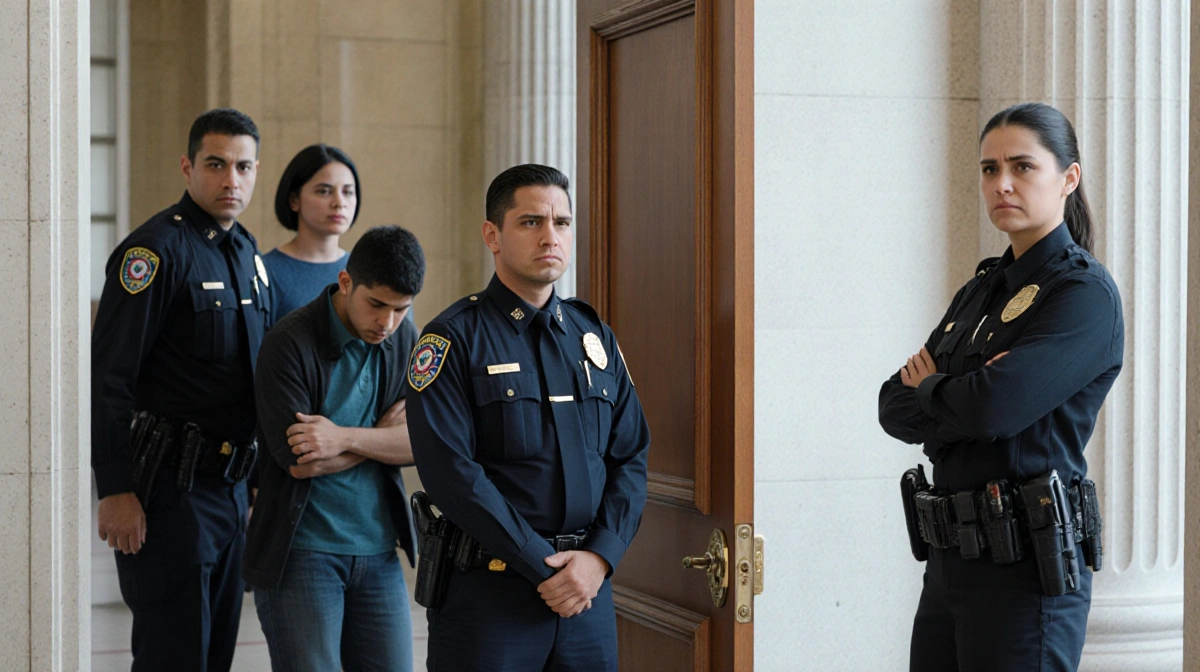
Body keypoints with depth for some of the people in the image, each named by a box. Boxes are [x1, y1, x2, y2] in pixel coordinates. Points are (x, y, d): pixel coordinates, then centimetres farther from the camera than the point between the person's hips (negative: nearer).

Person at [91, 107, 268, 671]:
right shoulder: (156, 249, -13)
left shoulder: (247, 253, 13)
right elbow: (107, 378, -18)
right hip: (169, 491, -8)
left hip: (229, 488, 8)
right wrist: (116, 490, -21)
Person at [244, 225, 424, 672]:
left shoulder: (405, 341, 5)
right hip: (301, 550, -5)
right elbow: (299, 462, -17)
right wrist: (385, 430, -7)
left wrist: (346, 438, -19)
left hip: (378, 551, 5)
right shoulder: (289, 344, -12)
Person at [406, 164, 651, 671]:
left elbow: (631, 458, 9)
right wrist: (544, 567, -15)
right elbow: (452, 472, -13)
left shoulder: (595, 337, 12)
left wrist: (599, 557, -6)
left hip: (589, 589, 5)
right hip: (490, 588, -4)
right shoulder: (454, 339, -5)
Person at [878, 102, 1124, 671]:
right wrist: (957, 391, -10)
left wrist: (927, 388, -2)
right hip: (952, 558, 8)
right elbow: (894, 410, 10)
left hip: (1026, 565, -8)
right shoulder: (983, 288, 15)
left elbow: (994, 409, -23)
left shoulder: (1085, 294, -10)